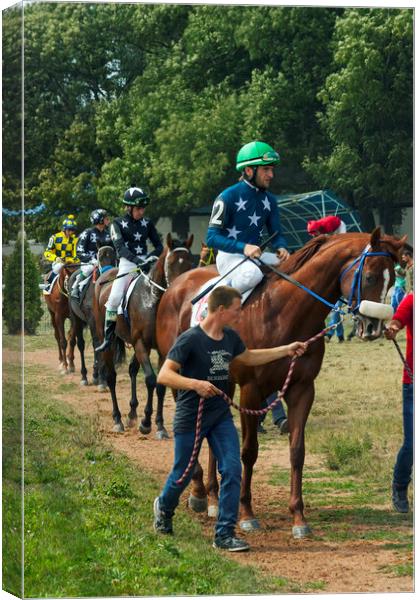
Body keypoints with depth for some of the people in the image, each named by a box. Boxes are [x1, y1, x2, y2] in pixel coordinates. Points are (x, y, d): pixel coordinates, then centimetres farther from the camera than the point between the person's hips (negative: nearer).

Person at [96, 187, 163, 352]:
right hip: (127, 264, -3)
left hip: (145, 262, 3)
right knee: (115, 298, -18)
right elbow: (120, 247, -14)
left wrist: (151, 257, -12)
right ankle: (108, 337, -9)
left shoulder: (147, 224, 11)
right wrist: (137, 260, -29)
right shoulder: (118, 224, 1)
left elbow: (159, 246, 11)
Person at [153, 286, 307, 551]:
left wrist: (286, 350, 21)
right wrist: (196, 384, -37)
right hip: (190, 418, -6)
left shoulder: (230, 337, 3)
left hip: (221, 417, 6)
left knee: (232, 470, -8)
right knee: (183, 474, 10)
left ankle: (225, 534, -2)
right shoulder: (190, 339, -19)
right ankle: (164, 507, 43)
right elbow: (164, 375, -24)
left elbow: (249, 357, 24)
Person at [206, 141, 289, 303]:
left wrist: (281, 247, -11)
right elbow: (211, 237, -13)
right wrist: (243, 247, -27)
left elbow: (276, 234, 15)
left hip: (255, 254, 7)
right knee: (253, 273, -36)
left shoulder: (269, 200, 10)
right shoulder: (228, 197, -11)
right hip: (229, 256, -7)